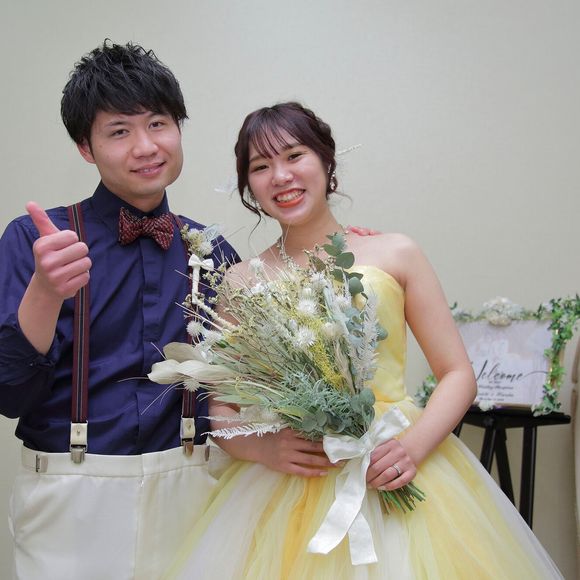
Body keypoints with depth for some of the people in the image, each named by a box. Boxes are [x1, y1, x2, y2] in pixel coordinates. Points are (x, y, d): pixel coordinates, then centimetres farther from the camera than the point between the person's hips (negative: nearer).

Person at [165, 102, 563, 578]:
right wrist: (264, 450, -15)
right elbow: (220, 411, 4)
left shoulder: (396, 254, -1)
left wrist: (412, 448, -15)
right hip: (285, 491, 1)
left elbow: (458, 375, 0)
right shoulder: (241, 282, 2)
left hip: (397, 480, 0)